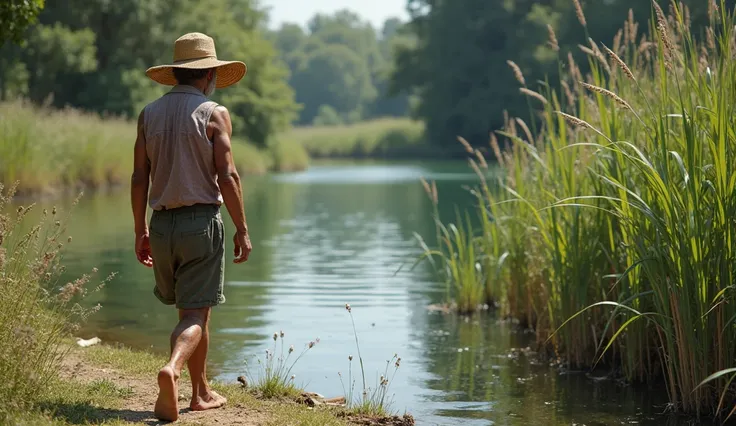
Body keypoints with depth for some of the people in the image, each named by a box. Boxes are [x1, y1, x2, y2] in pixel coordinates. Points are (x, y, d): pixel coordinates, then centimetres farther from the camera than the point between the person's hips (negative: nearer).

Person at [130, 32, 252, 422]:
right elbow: (227, 176, -12)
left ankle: (201, 392, 26)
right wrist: (242, 230, -6)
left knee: (192, 309, 19)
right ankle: (172, 369, -31)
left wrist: (140, 231, 13)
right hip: (202, 219, -5)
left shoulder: (149, 114, 7)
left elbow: (139, 178, 6)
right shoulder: (214, 114, -6)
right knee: (195, 314, -3)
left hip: (162, 222, 5)